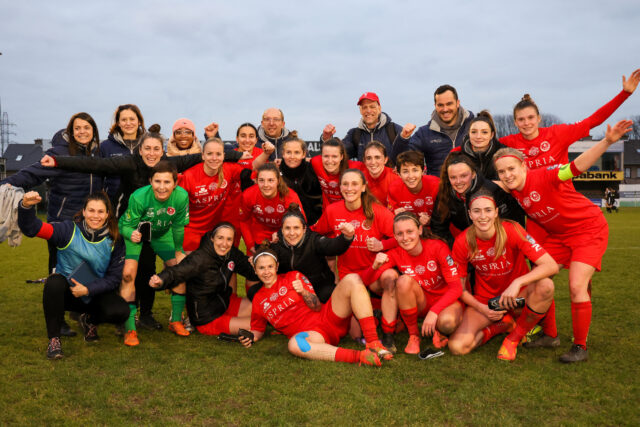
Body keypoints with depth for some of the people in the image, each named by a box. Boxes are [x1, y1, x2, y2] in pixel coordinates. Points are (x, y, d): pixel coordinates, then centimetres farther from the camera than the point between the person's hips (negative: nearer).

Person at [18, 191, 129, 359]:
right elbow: (32, 228, -23)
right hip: (66, 292, -1)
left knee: (120, 311, -27)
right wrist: (26, 206, -43)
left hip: (96, 294, 2)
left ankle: (90, 320, 12)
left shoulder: (115, 241, -7)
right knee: (54, 282, -35)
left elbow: (114, 277, -5)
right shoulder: (69, 230, -11)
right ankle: (54, 339, -17)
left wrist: (88, 289, -19)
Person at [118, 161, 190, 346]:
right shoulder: (138, 197, -36)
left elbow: (179, 226, -12)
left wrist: (179, 250, -1)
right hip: (134, 232, -3)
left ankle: (176, 321, 12)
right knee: (128, 274, -19)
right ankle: (130, 329, -8)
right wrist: (132, 234, -47)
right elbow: (126, 225, -24)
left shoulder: (181, 196, -29)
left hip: (162, 234, 3)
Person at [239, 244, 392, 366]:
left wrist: (303, 291, -15)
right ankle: (359, 356, -44)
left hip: (328, 317, 2)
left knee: (352, 280, -21)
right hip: (310, 333, -1)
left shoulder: (293, 277, 11)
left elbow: (317, 307, 4)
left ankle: (373, 343, -31)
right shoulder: (258, 300, 15)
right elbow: (258, 329, 24)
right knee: (294, 344, -41)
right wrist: (251, 338, 2)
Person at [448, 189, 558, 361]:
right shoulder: (462, 243, -15)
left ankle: (515, 337, -11)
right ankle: (501, 325, 7)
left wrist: (517, 283, -36)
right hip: (484, 300, 1)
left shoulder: (511, 230, -19)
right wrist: (482, 309, -17)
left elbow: (551, 266, -25)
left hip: (517, 296, -1)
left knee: (545, 285, -35)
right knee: (457, 346, -22)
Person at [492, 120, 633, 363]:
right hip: (557, 234, 7)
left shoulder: (543, 176, -28)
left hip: (589, 228, -7)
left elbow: (577, 166, -40)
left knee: (576, 286, -16)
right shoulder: (512, 192, -9)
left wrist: (607, 141, -50)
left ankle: (580, 347, 0)